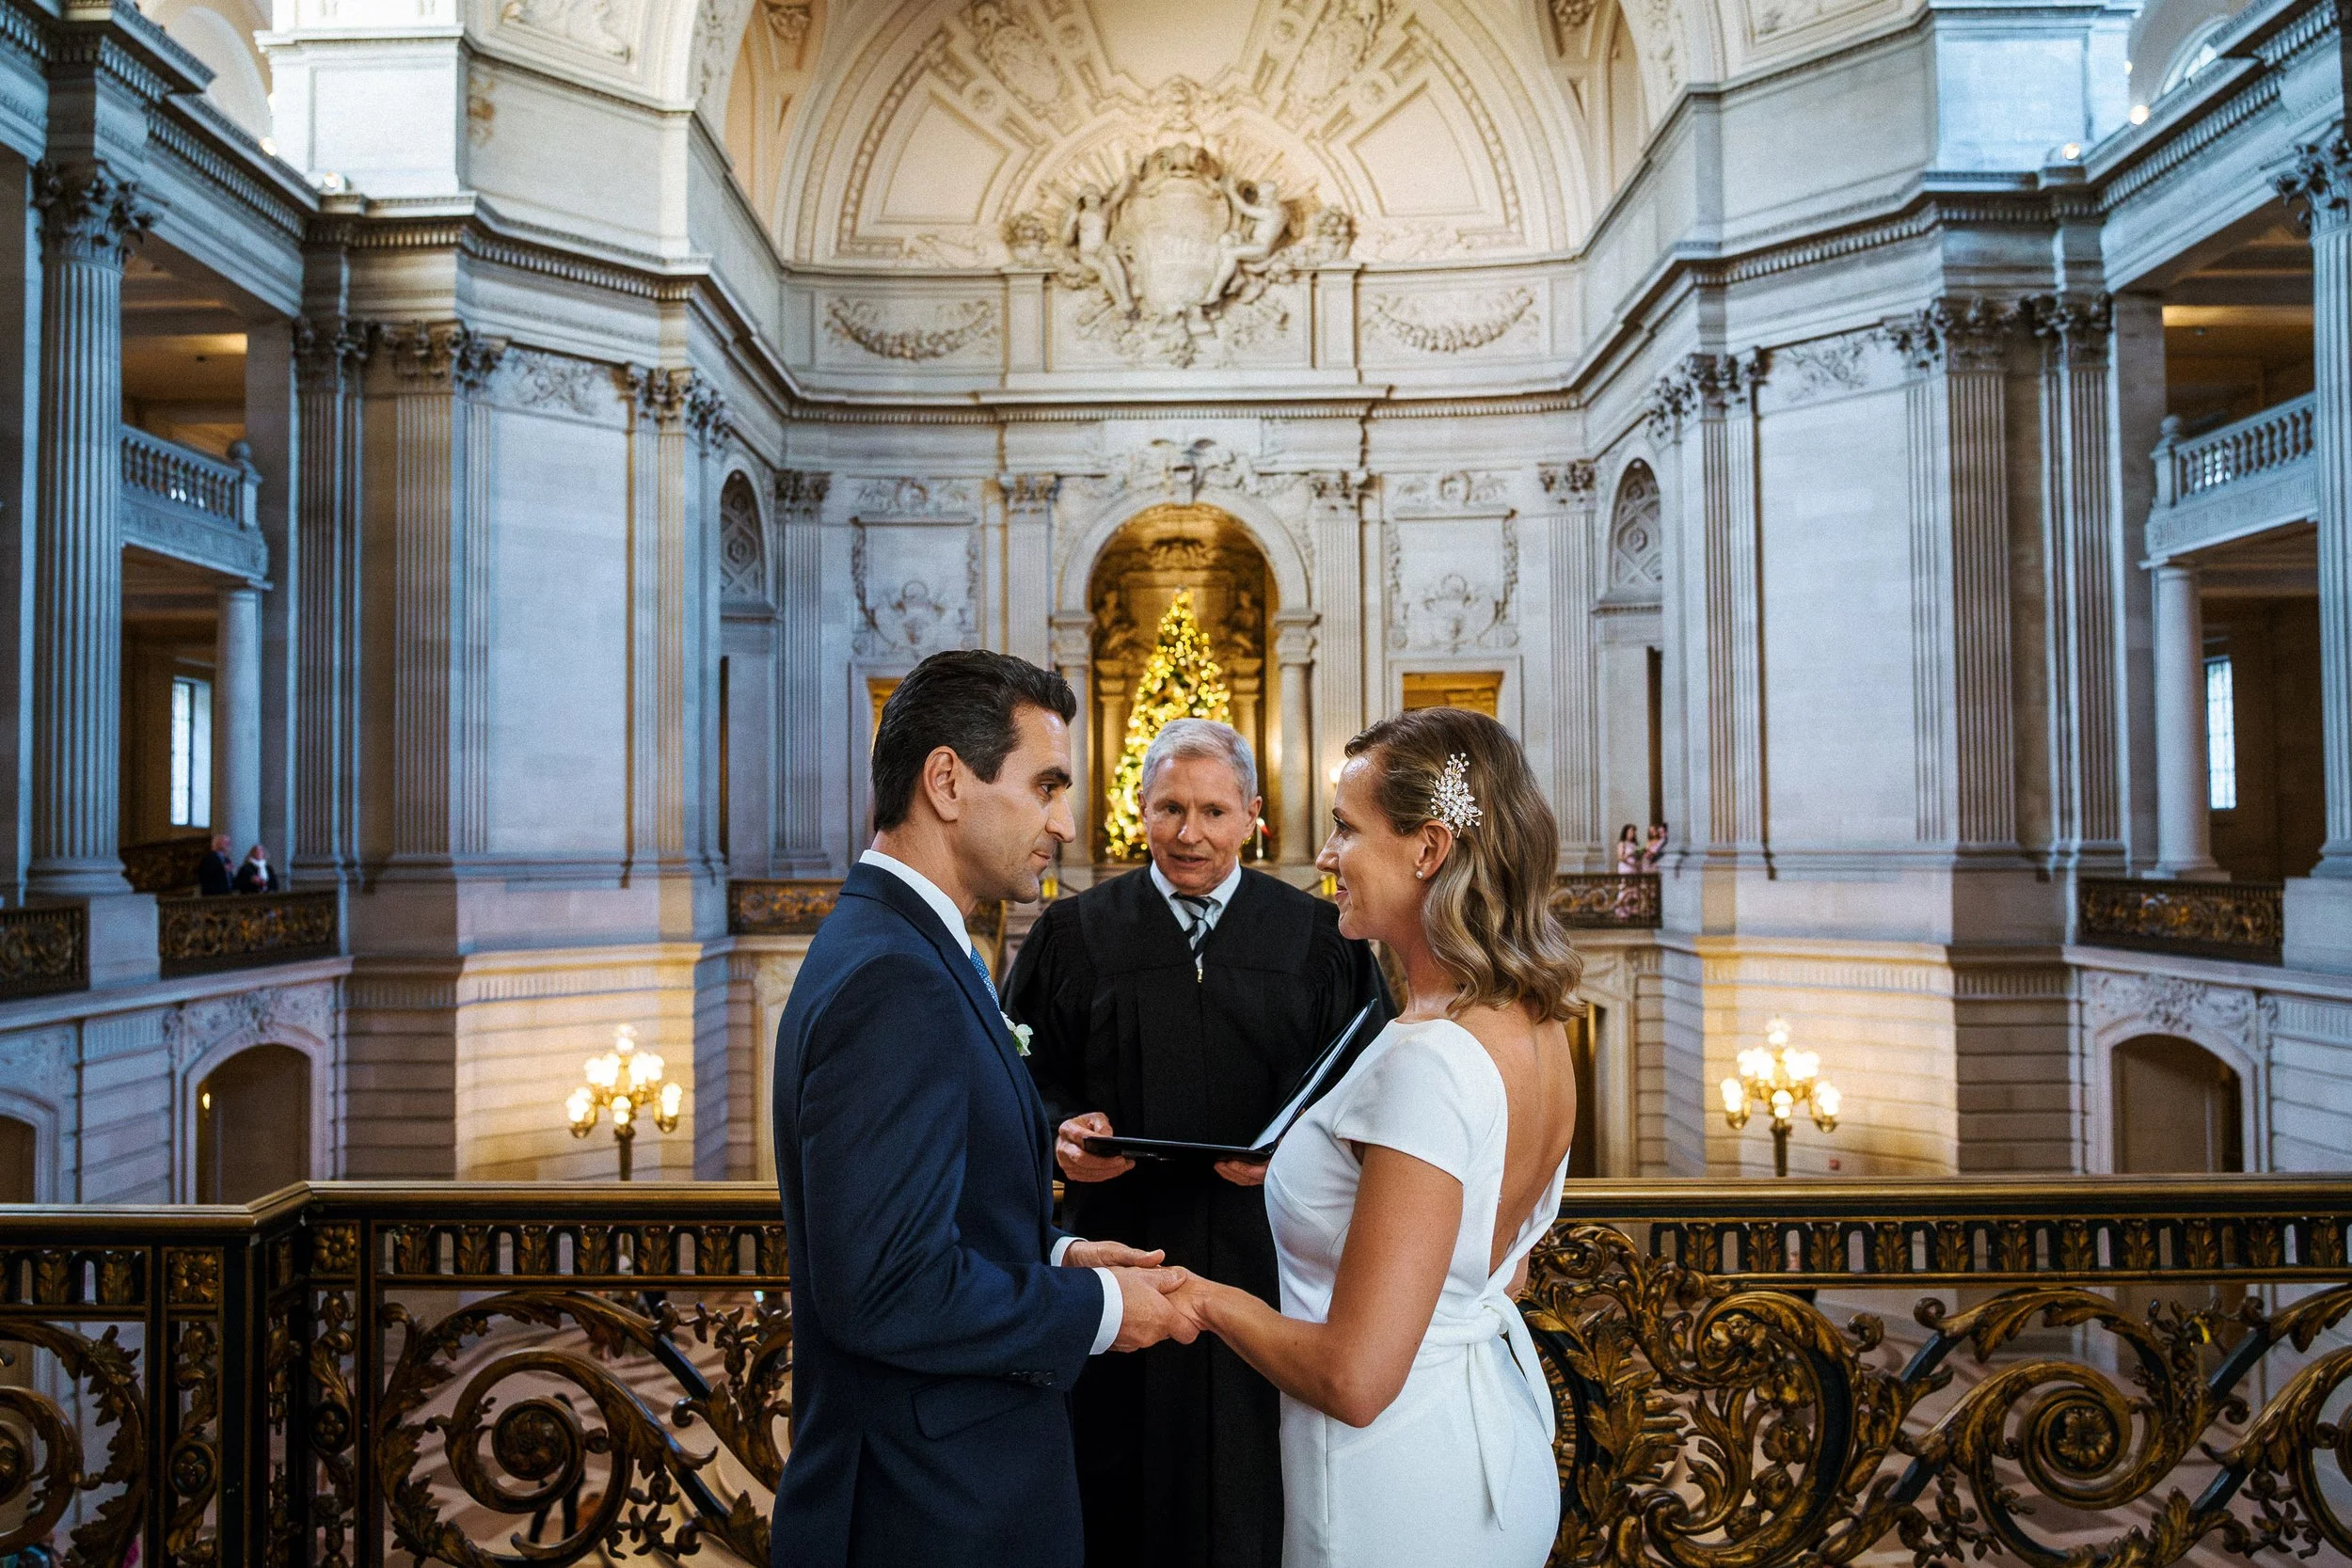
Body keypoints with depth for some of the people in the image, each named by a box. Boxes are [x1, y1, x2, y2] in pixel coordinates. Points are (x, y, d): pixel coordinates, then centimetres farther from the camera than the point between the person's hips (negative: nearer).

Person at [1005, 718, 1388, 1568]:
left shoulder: (1318, 936, 4)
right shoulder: (1074, 932, 5)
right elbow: (1027, 1076, 8)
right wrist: (1063, 1128, -12)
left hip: (1265, 1251, 0)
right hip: (1120, 1248, 1)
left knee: (1256, 1492, 8)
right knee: (1119, 1482, 9)